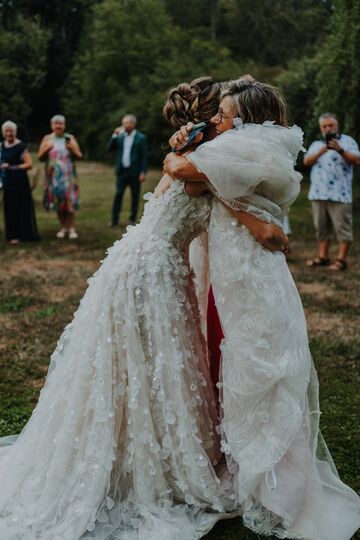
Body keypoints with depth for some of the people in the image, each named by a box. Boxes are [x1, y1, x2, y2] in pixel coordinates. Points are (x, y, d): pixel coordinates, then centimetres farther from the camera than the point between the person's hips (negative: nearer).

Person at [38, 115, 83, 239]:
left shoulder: (70, 138, 5)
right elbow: (41, 158, 6)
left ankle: (71, 228, -3)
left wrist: (72, 149, -13)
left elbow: (79, 156, 5)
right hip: (54, 175, 1)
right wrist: (46, 149, -12)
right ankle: (63, 227, 12)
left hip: (68, 175, -1)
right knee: (58, 201, 3)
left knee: (69, 201, -6)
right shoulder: (47, 139, 6)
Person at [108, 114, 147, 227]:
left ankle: (132, 219, 14)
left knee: (135, 196, 4)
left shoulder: (141, 138, -2)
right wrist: (115, 136, -7)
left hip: (135, 172, -3)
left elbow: (144, 156, -4)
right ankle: (114, 219, 3)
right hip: (122, 171, 3)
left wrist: (143, 172, -11)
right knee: (118, 195, -1)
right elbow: (110, 149, 4)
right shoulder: (120, 136, 8)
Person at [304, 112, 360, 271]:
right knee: (321, 227, 9)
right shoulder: (316, 144, 19)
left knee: (342, 227, -6)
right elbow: (306, 162, 4)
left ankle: (341, 260, -4)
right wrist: (321, 152, -13)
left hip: (339, 194, -5)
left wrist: (340, 150, -20)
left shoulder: (347, 141, 6)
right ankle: (323, 257, 17)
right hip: (318, 193, 5)